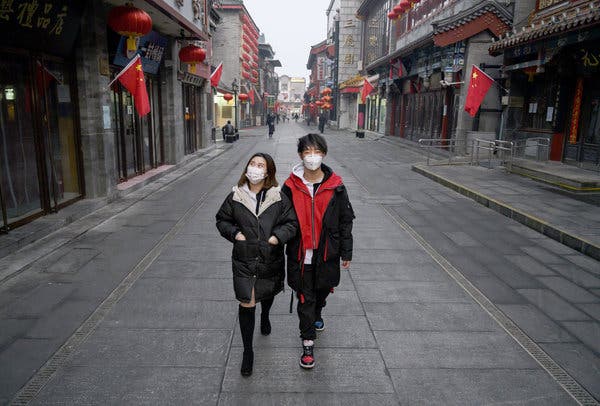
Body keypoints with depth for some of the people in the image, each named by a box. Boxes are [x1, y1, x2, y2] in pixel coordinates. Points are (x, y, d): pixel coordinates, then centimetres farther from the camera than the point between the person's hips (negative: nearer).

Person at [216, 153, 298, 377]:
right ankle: (247, 352, 13)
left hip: (271, 259, 1)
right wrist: (234, 233, -9)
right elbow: (222, 219, 8)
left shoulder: (279, 197, -8)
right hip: (243, 260, -1)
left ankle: (265, 317, 61)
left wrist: (278, 236, -17)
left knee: (267, 294, 25)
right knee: (246, 305, -3)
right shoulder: (235, 197, -4)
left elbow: (292, 222, -2)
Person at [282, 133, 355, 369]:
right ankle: (308, 344, 21)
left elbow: (346, 220, 0)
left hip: (327, 253, 2)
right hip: (300, 254, -1)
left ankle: (317, 314, 55)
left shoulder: (335, 185, -6)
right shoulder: (291, 186, -6)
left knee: (322, 290, 22)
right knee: (305, 299, 6)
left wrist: (346, 253, 1)